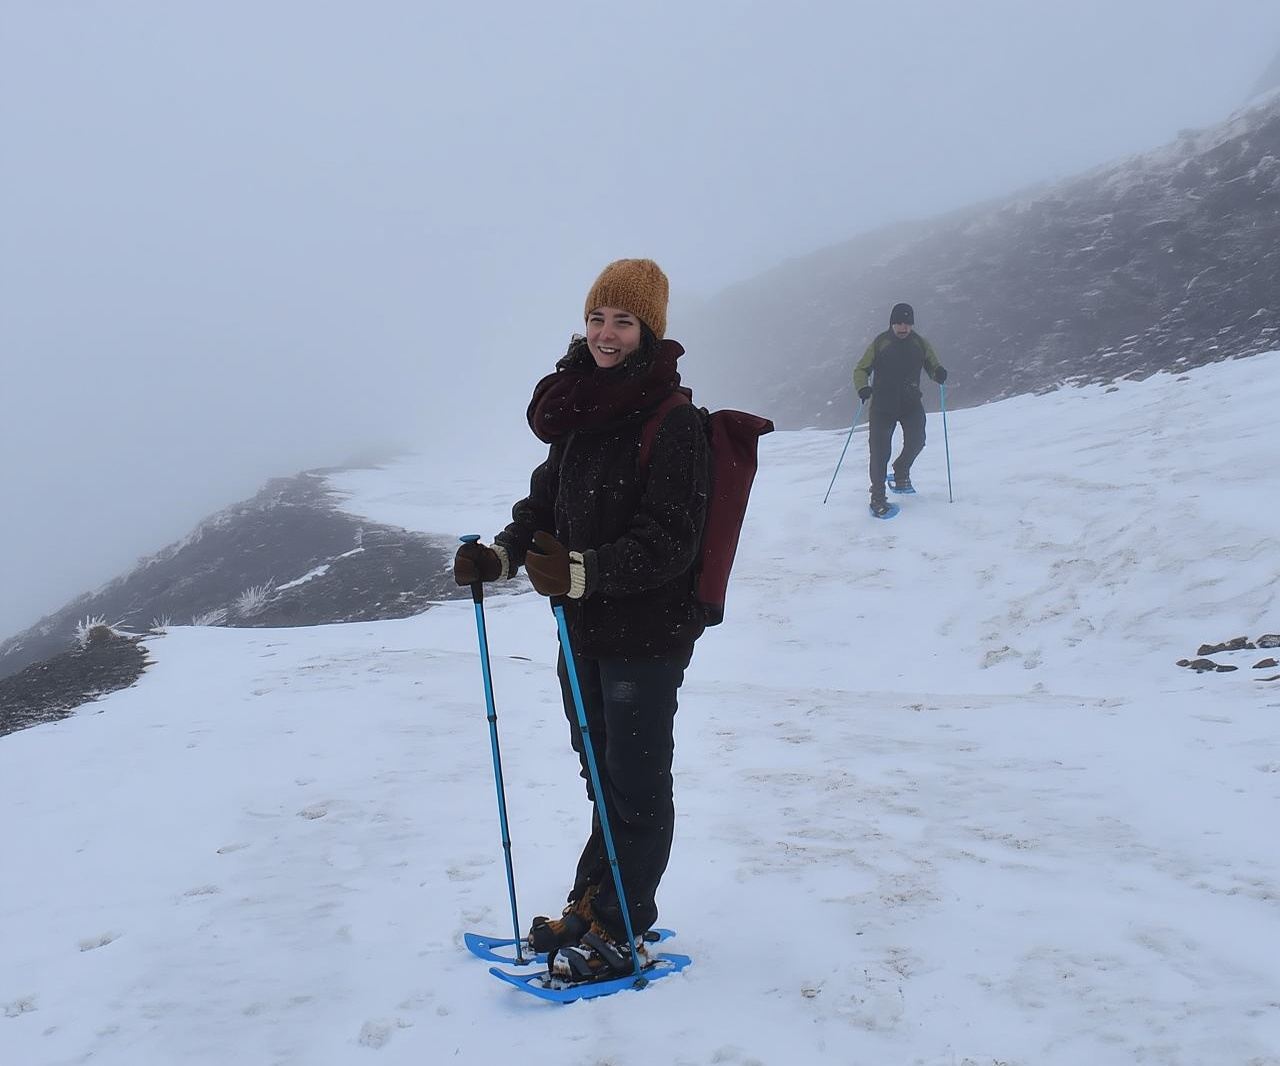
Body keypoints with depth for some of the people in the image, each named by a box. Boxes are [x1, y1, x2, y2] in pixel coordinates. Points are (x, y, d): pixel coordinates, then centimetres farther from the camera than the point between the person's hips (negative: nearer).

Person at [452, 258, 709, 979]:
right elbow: (546, 502, 15)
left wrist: (581, 571, -34)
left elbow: (668, 540, -22)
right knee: (600, 769, 21)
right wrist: (501, 555, -2)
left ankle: (620, 929, 19)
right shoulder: (579, 412, 7)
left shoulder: (673, 423, -17)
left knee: (635, 781, 5)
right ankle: (594, 901, 37)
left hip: (648, 634, -8)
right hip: (584, 629, 8)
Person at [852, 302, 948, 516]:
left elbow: (932, 365, 9)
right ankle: (877, 496, 5)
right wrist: (862, 387, -20)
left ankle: (901, 471, 19)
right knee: (880, 450, -7)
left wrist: (939, 373, -16)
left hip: (911, 403, 2)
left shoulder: (921, 344, 4)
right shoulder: (879, 344, -1)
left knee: (916, 441, -14)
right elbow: (861, 370, 1)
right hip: (882, 404, -2)